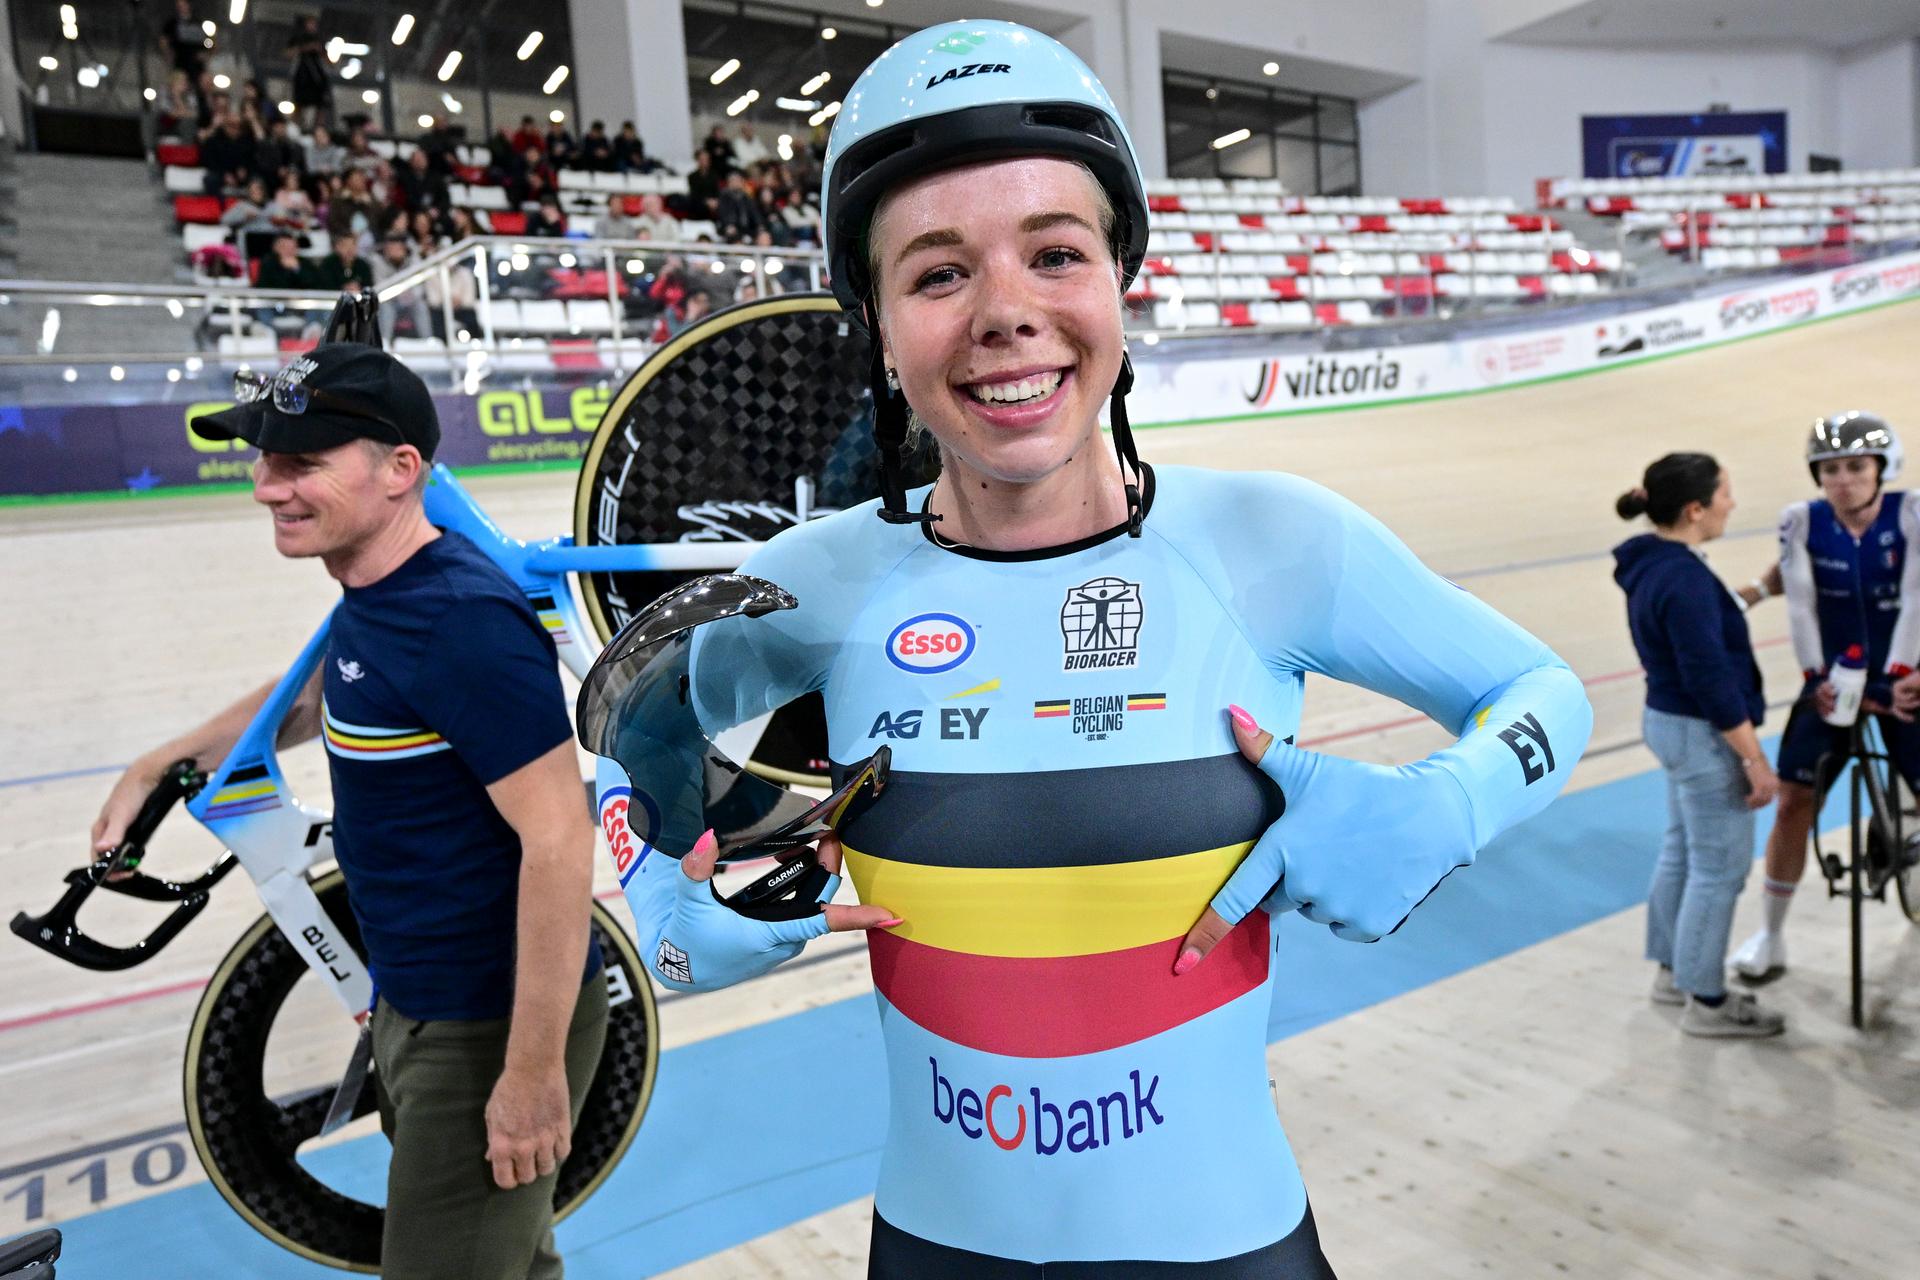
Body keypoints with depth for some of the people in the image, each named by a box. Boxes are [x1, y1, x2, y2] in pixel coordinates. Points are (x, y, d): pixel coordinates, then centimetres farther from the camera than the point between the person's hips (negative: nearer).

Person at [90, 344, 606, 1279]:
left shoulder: (463, 619, -26)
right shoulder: (374, 595, 3)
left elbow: (558, 844, -28)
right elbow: (318, 696, 26)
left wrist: (533, 1073, -24)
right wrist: (161, 764, 25)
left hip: (492, 1026, -9)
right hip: (415, 1007, 9)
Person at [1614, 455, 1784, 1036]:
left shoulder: (1652, 564, 3)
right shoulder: (1685, 581, -26)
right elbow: (1711, 680, -25)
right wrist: (1755, 760, -19)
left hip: (1669, 721, 10)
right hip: (1703, 735, -10)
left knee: (1681, 851, 21)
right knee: (1720, 868, 3)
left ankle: (1674, 972, 36)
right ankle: (1706, 1002, 17)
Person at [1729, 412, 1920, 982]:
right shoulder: (1801, 521, -9)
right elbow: (1801, 603, -12)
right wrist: (1816, 675, -18)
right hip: (1832, 678, 1)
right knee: (1793, 801, 1)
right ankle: (1770, 936, 15)